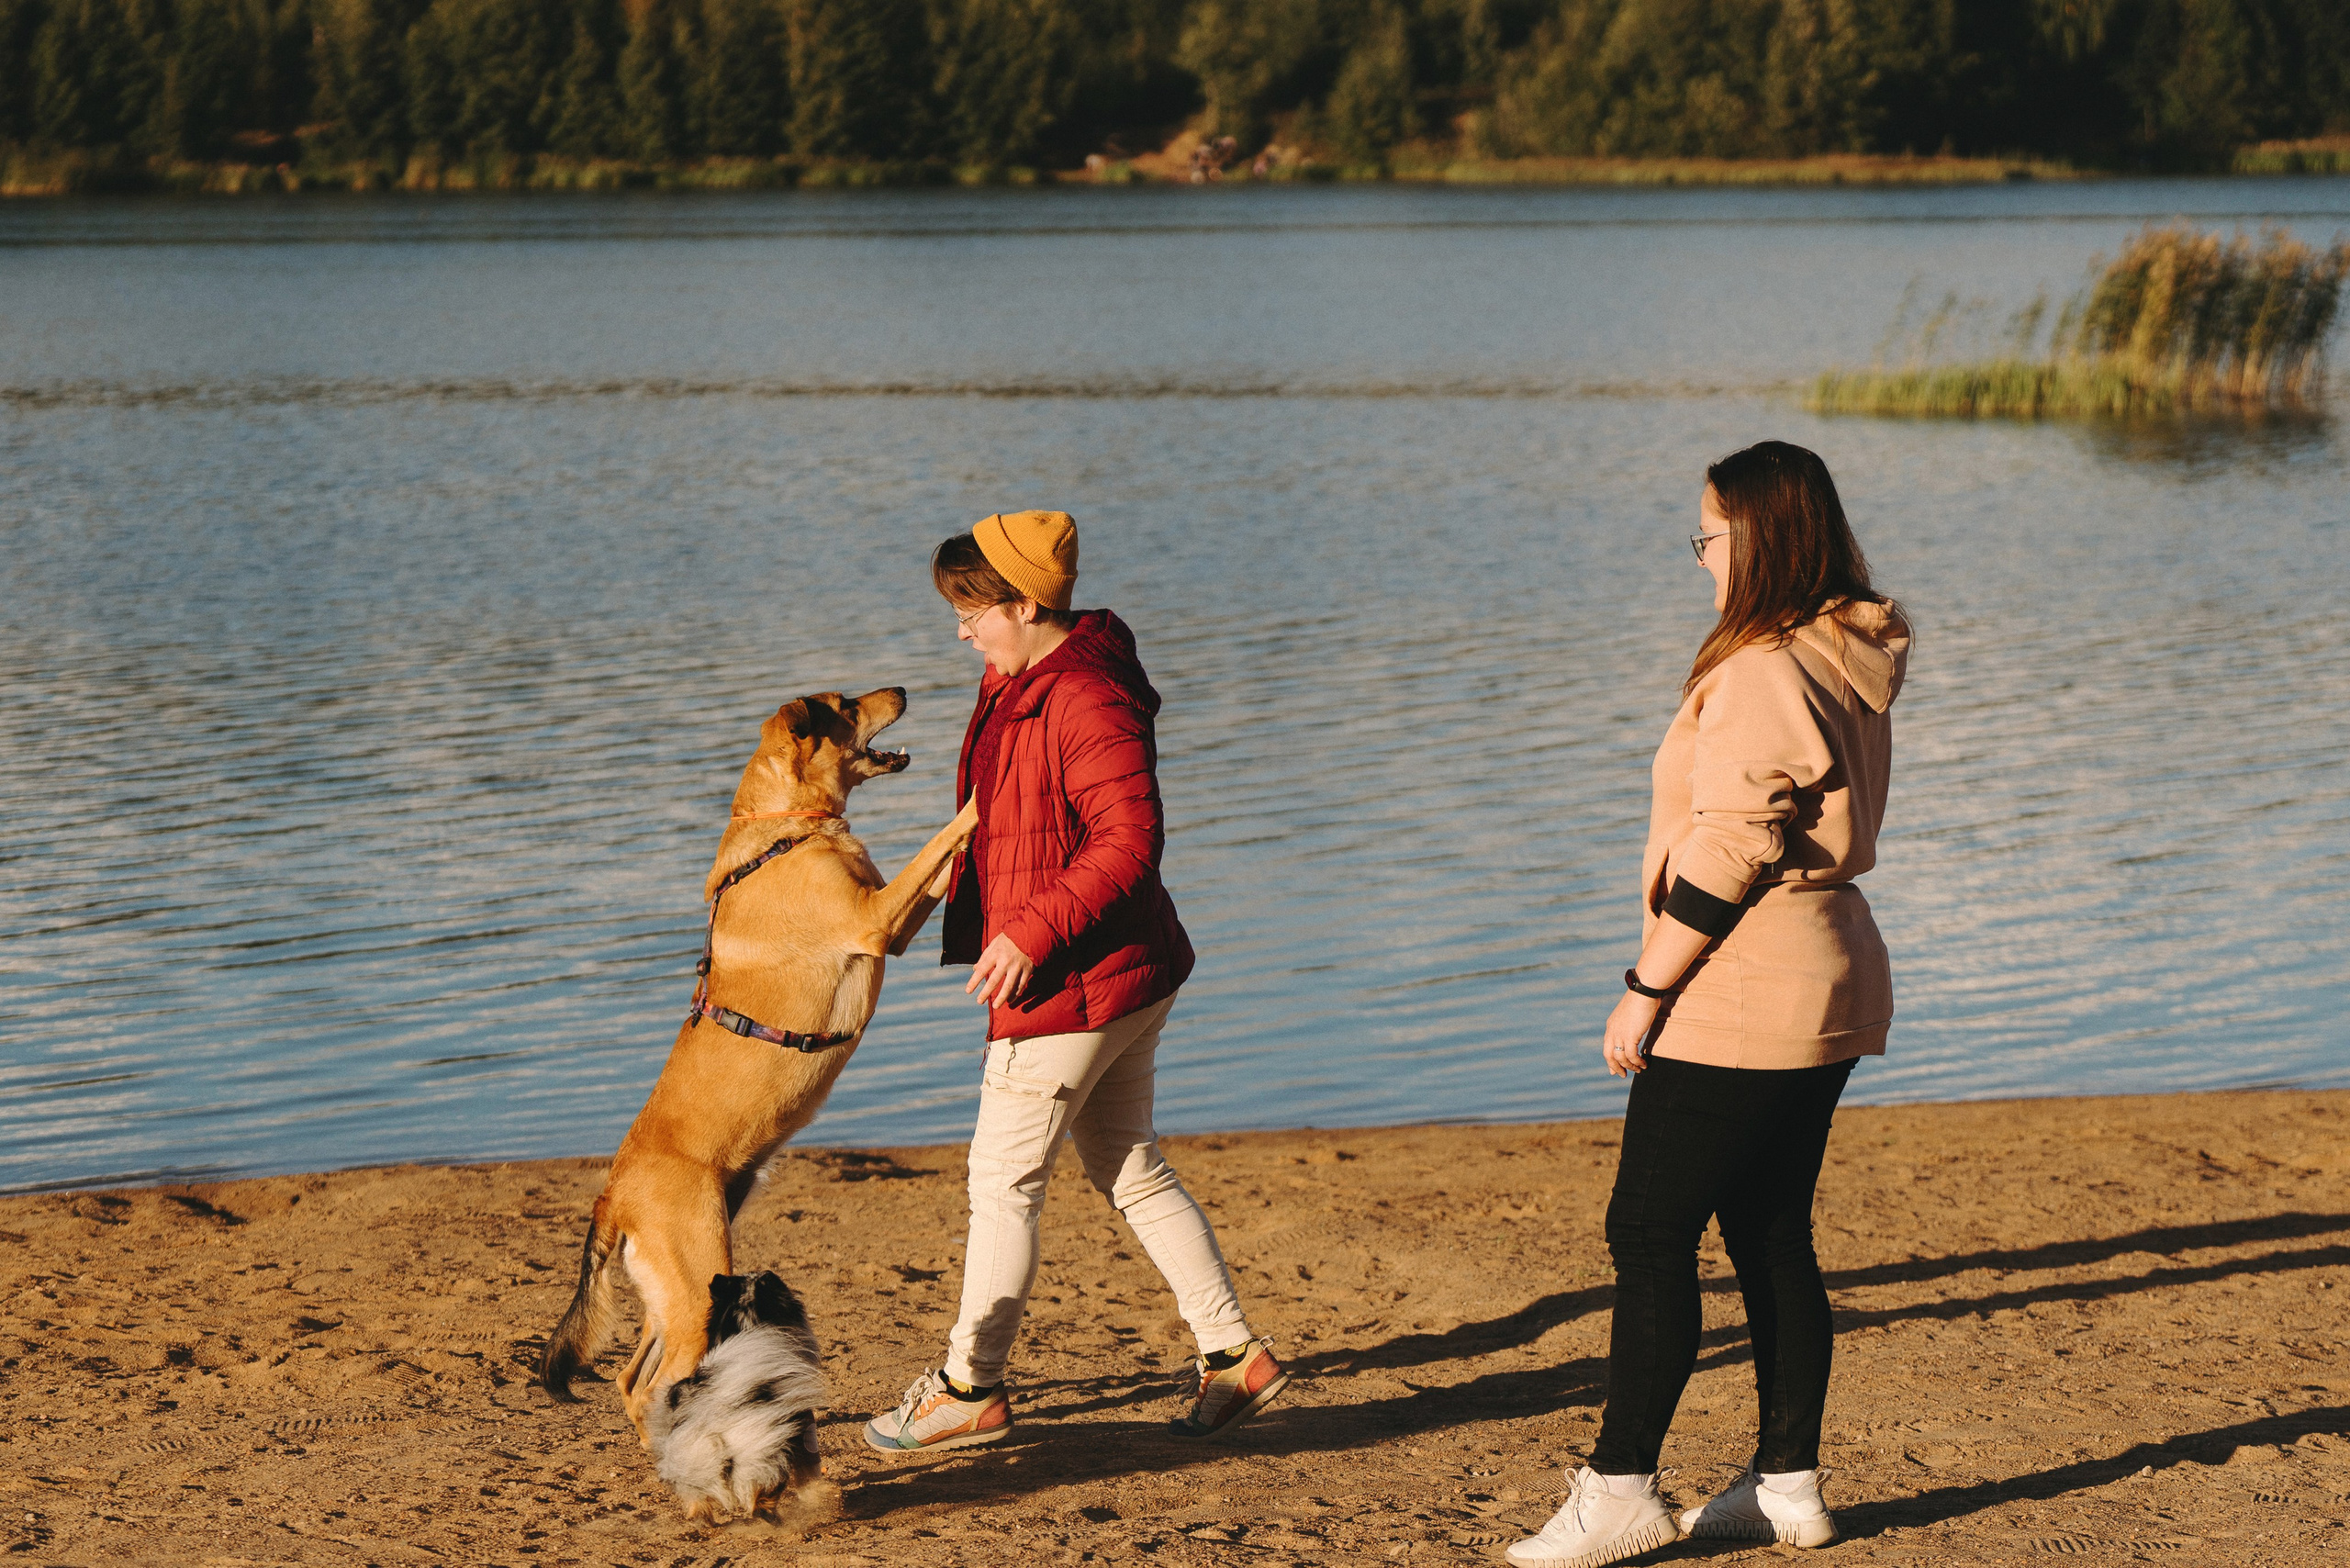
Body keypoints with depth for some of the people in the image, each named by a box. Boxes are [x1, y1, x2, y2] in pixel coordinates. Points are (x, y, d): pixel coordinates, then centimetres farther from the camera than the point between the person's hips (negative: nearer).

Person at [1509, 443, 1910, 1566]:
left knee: (1649, 1232, -6)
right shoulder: (1850, 664, 12)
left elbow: (1730, 855, -21)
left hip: (1738, 999, -10)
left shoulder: (1761, 674, -19)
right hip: (1823, 985, 10)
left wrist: (1645, 989, -16)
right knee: (1773, 1236, 13)